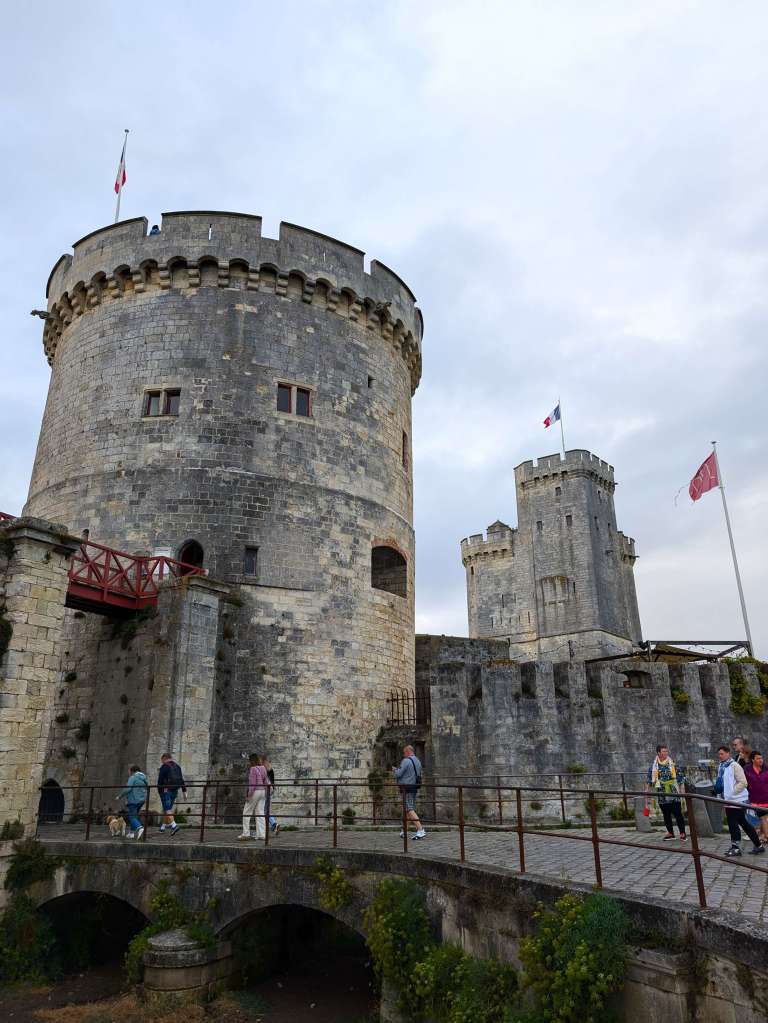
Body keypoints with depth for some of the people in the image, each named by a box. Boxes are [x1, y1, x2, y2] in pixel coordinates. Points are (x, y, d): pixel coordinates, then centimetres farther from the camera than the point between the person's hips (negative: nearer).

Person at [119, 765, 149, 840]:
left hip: (134, 800, -8)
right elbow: (147, 789, 20)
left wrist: (120, 796, -8)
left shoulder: (133, 778, -10)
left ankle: (139, 828, -30)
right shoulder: (144, 778, 15)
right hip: (142, 800, 8)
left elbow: (127, 789, -19)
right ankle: (132, 832, 19)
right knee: (134, 815, 19)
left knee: (132, 816, -8)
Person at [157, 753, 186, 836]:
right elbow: (181, 779, 11)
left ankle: (174, 825, -25)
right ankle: (164, 825, 25)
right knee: (168, 808, 18)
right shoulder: (177, 766, 13)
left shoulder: (164, 767, -7)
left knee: (167, 809, -10)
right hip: (175, 790, 7)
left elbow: (160, 780, -11)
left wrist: (159, 790, -3)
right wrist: (184, 790, 11)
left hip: (166, 790, -6)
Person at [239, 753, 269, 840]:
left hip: (255, 791, -7)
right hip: (263, 791, 7)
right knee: (260, 813, 8)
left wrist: (249, 795, -13)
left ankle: (246, 833, 6)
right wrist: (266, 793, 18)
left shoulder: (253, 769, -13)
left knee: (246, 812, 5)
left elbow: (252, 783, -17)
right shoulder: (263, 768, 9)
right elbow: (266, 782, 12)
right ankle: (261, 835, 5)